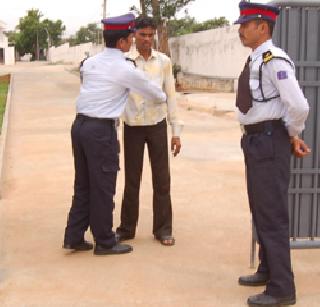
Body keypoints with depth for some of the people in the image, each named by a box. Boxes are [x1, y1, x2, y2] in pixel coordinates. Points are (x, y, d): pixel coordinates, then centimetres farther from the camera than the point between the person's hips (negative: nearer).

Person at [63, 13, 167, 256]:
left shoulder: (89, 63, 11)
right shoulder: (126, 69, -8)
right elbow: (153, 92, 6)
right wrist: (163, 99, 29)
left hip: (80, 125, 7)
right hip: (101, 129, -7)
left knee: (83, 185, 16)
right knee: (103, 188, 3)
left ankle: (74, 237, 22)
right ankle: (105, 242, 15)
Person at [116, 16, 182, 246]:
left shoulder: (164, 61, 2)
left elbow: (170, 97, 5)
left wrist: (176, 131, 2)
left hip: (157, 125, 1)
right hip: (132, 127, -1)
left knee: (161, 179, 5)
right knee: (132, 180, 7)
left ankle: (163, 229, 17)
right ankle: (127, 228, 21)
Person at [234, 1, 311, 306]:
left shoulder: (274, 61, -20)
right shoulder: (254, 60, 9)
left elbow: (299, 106, -25)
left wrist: (293, 136, -9)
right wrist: (290, 135, 10)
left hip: (270, 141, -10)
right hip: (255, 139, 10)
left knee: (272, 214, -3)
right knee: (259, 210, 21)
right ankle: (267, 270, 38)